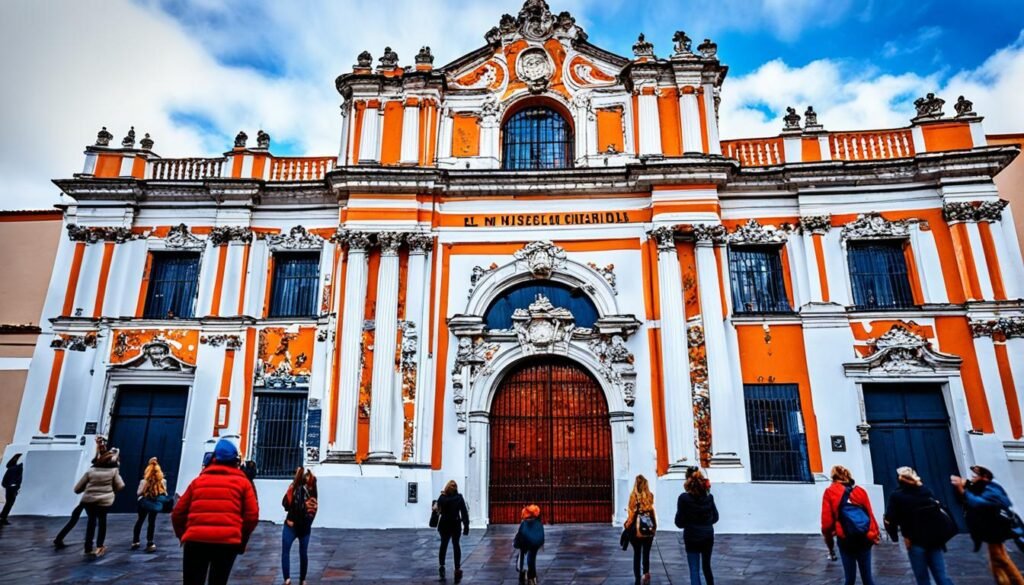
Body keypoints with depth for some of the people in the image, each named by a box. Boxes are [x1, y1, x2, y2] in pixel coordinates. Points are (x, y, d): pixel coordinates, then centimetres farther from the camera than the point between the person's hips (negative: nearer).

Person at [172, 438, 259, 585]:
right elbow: (252, 516, 2)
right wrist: (242, 541, 16)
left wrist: (183, 536, 28)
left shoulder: (198, 481, 16)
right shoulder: (242, 482, 10)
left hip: (196, 540, 1)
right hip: (228, 542, -1)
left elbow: (178, 514, 14)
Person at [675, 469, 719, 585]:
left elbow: (679, 523, -11)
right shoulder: (709, 497, -4)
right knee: (706, 566, 23)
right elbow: (715, 518, 9)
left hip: (692, 538, -4)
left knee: (694, 570, 2)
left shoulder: (684, 498, -14)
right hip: (708, 536, 4)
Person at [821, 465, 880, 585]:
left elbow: (827, 521, -3)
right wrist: (875, 535, 16)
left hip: (846, 540, -3)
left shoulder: (830, 492, 0)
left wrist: (829, 540, 9)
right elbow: (870, 514, 5)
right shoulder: (860, 490, 9)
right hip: (865, 539, 3)